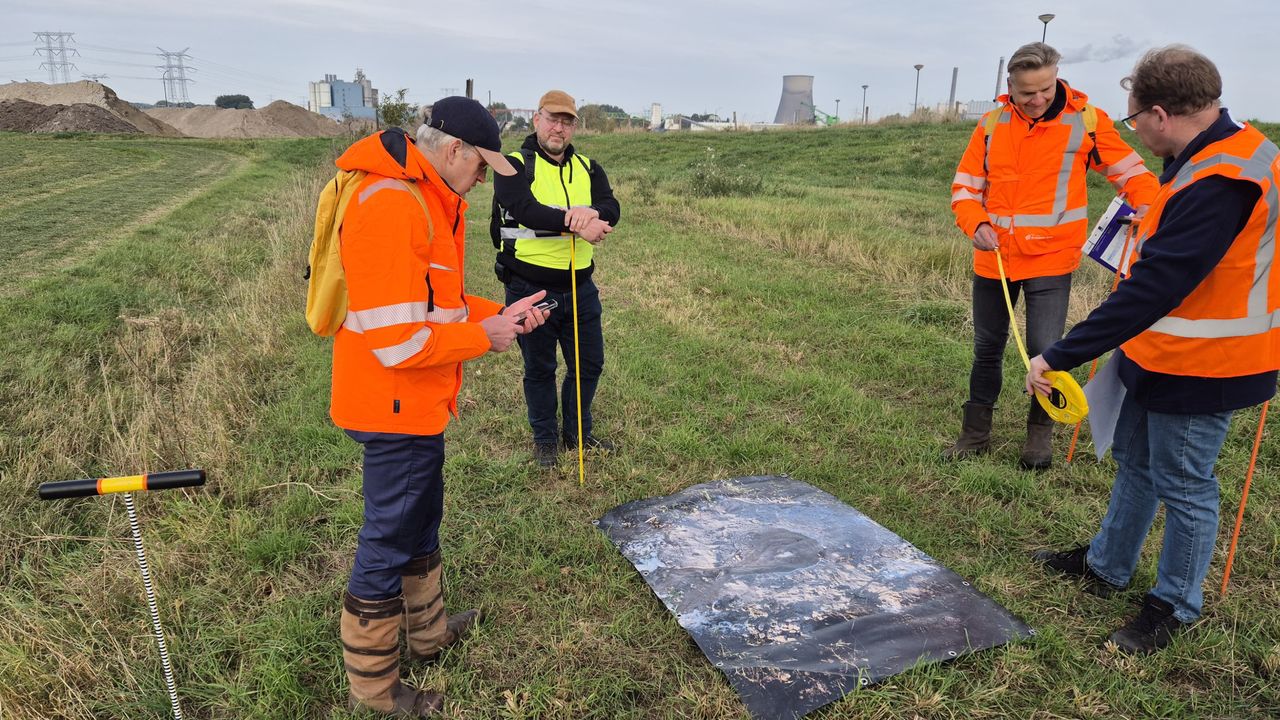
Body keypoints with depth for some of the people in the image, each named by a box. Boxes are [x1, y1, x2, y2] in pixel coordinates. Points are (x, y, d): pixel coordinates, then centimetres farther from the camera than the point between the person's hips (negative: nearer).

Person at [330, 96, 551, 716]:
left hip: (417, 406, 10)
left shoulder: (428, 201, 9)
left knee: (421, 523, 24)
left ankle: (427, 632, 45)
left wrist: (499, 314, 3)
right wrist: (484, 336, -16)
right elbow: (398, 341, -29)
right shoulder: (390, 208, -25)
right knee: (389, 544, 5)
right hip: (395, 409, -10)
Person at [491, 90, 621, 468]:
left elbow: (612, 208, -7)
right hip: (530, 287, -5)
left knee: (589, 364, 14)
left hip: (580, 286, 5)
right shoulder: (515, 165, -5)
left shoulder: (587, 168, 10)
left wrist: (592, 212, -30)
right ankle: (544, 438, 28)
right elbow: (524, 209, -24)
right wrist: (574, 223, -35)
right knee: (540, 369, 9)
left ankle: (578, 432, 34)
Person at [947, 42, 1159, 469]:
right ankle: (976, 432, 30)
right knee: (987, 349, 13)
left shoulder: (1086, 120, -5)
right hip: (993, 260, 3)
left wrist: (1147, 205, -15)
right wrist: (976, 225, -14)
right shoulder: (992, 123, 2)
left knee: (1045, 351, -4)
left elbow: (1129, 169, 4)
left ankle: (1041, 432, 23)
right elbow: (965, 186, 4)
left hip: (1050, 261, -3)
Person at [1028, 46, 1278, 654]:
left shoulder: (1218, 184, -29)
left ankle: (1176, 604, 27)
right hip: (1159, 355, 10)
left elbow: (1153, 289, -32)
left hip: (1197, 370, -10)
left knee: (1183, 487, 7)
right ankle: (1106, 566, 39)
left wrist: (1060, 356, -30)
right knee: (1134, 462, 21)